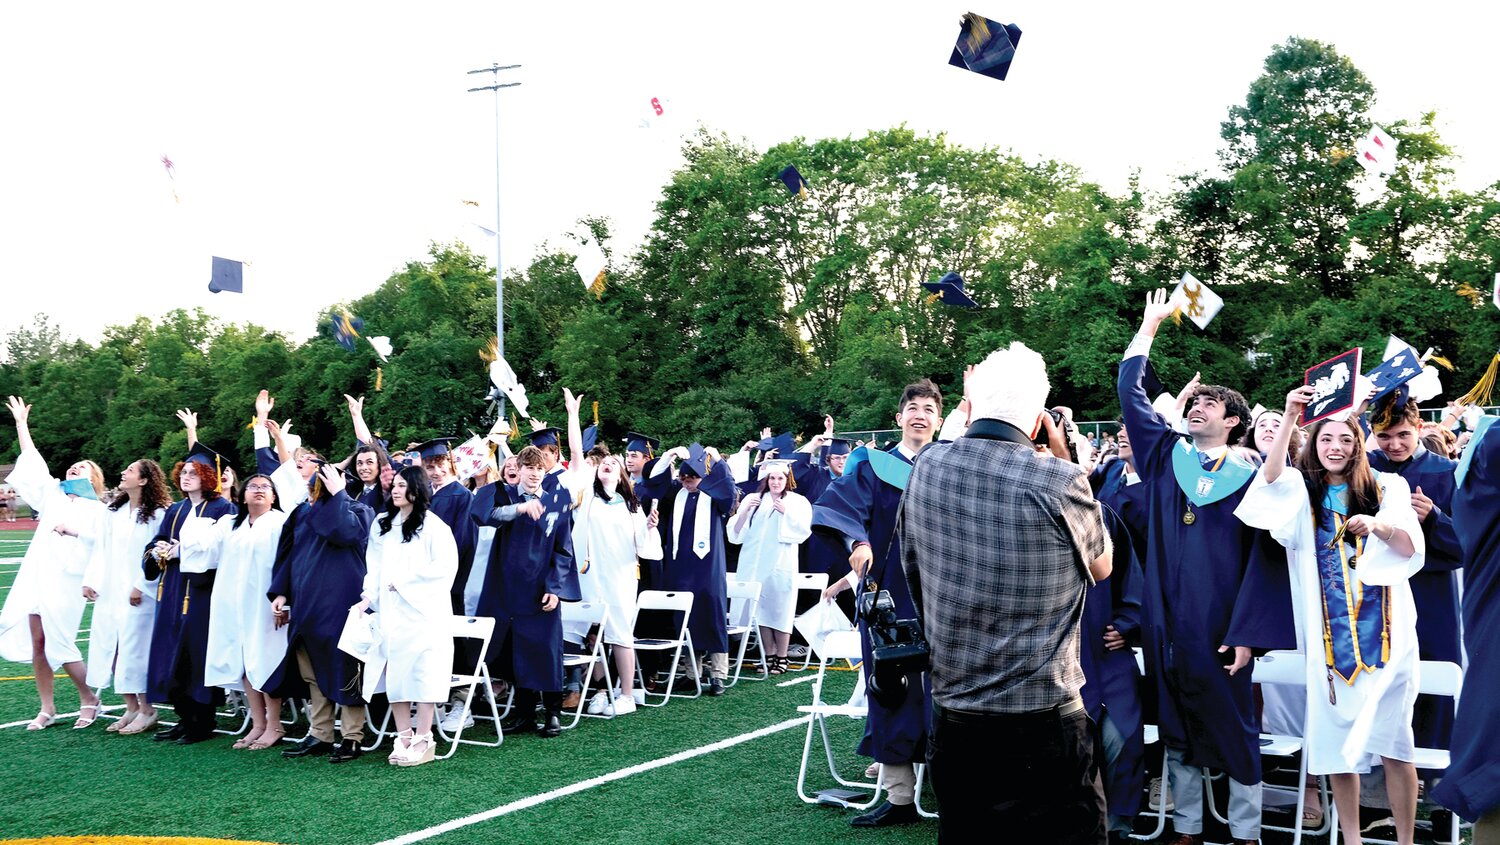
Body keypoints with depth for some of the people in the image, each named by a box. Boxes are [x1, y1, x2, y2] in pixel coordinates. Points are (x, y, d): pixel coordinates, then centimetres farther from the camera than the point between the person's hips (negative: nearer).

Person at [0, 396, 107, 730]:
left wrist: (74, 531, -12)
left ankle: (89, 699, 9)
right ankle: (47, 708, 11)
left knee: (59, 643, -8)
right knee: (37, 642, 2)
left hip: (67, 579, -5)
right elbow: (32, 462, 20)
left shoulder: (96, 509, 5)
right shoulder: (53, 495, 18)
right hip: (36, 574, 5)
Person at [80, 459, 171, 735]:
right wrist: (90, 581, 6)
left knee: (135, 650, -4)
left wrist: (140, 587, -15)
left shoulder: (157, 514, -9)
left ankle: (146, 710, 9)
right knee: (112, 648, 7)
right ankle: (131, 708, 18)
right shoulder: (113, 512, 12)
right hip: (108, 593, 7)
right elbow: (100, 549, 12)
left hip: (137, 595, -7)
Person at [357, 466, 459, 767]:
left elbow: (445, 566, -12)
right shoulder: (382, 525, 13)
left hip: (423, 610, -5)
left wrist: (404, 580, -9)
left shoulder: (434, 527, -4)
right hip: (390, 611, 5)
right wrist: (369, 596, -4)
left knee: (423, 672, -5)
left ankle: (424, 740, 1)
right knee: (394, 671, 3)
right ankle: (404, 736, 11)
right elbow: (374, 567, 12)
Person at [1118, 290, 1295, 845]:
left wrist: (1245, 633, -11)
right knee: (1177, 729, 11)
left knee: (1234, 730, 5)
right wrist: (1150, 325, 9)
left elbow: (1264, 560, -4)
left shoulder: (1249, 478, -1)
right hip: (1165, 625, 3)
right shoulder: (1165, 455, 7)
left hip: (1219, 627, -3)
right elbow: (1130, 391, 7)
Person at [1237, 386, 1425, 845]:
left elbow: (1411, 548, -3)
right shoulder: (1302, 490, 8)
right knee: (1336, 738, 3)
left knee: (1393, 740, -3)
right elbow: (1271, 477, -13)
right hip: (1329, 633, 1)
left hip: (1383, 630, -1)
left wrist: (1379, 525, -24)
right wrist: (1290, 417, -21)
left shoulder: (1386, 487, 7)